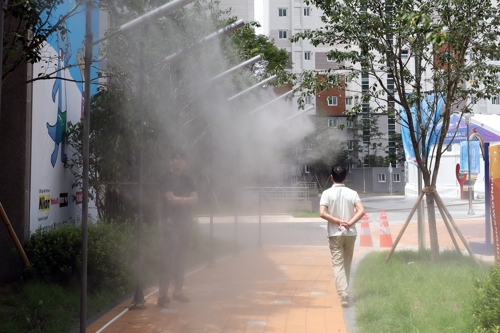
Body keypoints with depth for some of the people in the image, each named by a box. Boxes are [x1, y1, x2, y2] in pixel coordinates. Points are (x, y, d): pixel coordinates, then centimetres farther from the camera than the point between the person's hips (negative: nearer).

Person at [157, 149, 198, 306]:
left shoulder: (187, 180, 18)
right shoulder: (166, 178, 0)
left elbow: (195, 199, 7)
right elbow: (170, 199, -12)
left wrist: (179, 199, -9)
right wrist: (186, 199, -2)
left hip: (185, 223, 6)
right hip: (171, 223, -6)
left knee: (181, 259, 7)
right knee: (169, 258, -11)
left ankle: (177, 291, 14)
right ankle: (163, 293, -11)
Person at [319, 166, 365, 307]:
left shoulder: (327, 193, -5)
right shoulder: (352, 193, 0)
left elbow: (322, 213, -16)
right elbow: (361, 211, -14)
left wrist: (338, 221, -9)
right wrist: (349, 223, -13)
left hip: (335, 234, -2)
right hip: (350, 233, 3)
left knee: (338, 264, -3)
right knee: (347, 263, 18)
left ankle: (343, 293, -17)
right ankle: (344, 290, 30)